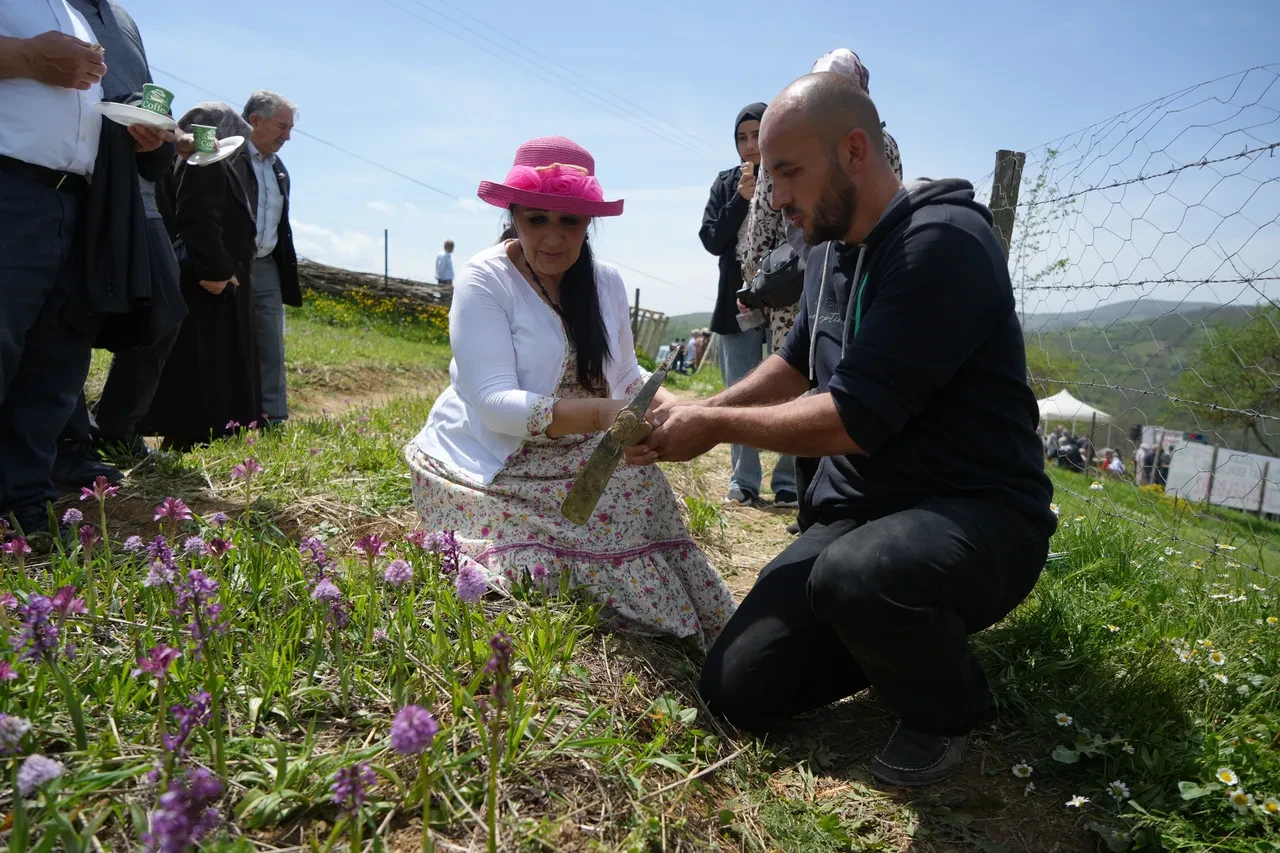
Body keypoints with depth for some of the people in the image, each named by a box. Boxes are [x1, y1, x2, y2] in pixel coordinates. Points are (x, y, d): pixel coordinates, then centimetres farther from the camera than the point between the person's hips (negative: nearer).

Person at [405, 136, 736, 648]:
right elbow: (495, 403, -24)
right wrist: (602, 414, -38)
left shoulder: (606, 284, 2)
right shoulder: (485, 280, -14)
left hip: (582, 468, 4)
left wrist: (669, 404, -15)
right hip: (490, 469, -3)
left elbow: (625, 376, 10)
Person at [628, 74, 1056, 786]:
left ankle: (947, 707, -6)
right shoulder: (831, 251, 8)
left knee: (854, 576, -41)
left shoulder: (943, 242, -20)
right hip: (857, 510, 8)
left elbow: (854, 419, -24)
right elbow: (797, 362, 23)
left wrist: (719, 426, -11)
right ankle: (906, 634, 21)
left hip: (978, 513, -7)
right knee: (737, 689, 0)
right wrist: (701, 412, 7)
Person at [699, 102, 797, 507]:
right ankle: (744, 482, 13)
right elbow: (711, 240, 4)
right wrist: (741, 198, -7)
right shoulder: (727, 183, 10)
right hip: (738, 302, 4)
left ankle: (788, 482, 4)